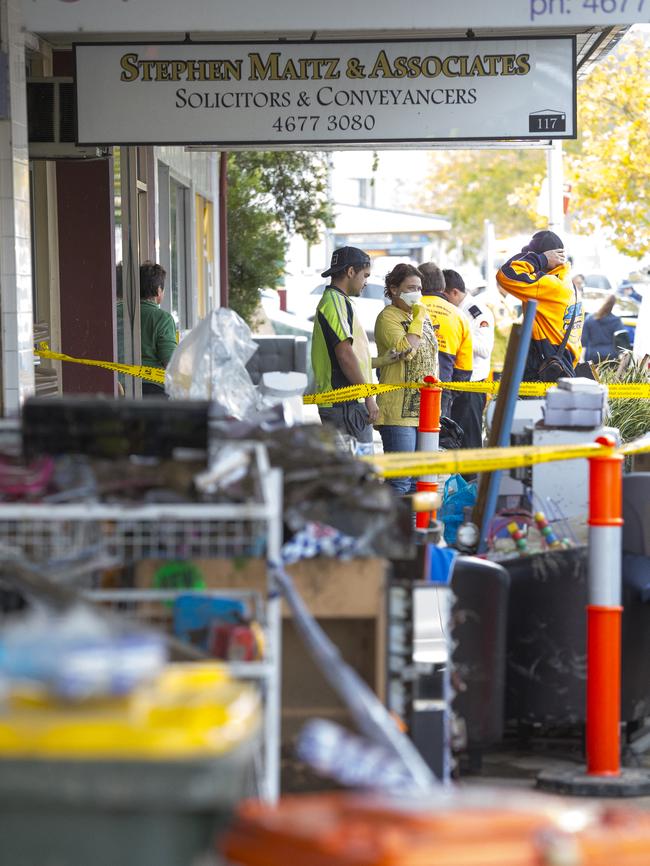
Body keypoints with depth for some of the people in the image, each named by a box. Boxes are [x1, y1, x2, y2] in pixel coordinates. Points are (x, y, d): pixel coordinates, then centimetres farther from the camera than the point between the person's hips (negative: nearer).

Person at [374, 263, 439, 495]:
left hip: (424, 412, 8)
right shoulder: (388, 317, -7)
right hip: (399, 413, -8)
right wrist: (418, 317, -13)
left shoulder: (424, 316, 17)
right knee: (400, 479, -10)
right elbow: (406, 349, -24)